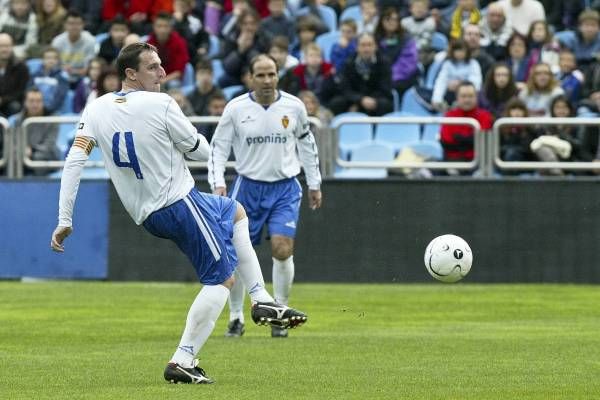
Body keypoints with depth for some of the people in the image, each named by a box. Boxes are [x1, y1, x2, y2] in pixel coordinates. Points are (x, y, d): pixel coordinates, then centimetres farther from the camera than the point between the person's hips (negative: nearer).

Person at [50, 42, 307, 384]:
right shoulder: (161, 105, -15)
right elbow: (202, 151, -6)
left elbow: (74, 160, -6)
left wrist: (65, 221, -6)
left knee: (236, 212, 30)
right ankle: (182, 362, -7)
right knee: (222, 278, 0)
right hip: (179, 201, -8)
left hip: (146, 215, 8)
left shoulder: (97, 110, 1)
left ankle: (263, 301, 24)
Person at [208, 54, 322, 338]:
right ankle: (236, 318, 15)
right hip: (248, 187, 0)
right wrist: (218, 183, -10)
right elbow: (218, 146, 1)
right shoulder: (236, 108, -5)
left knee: (282, 250, -13)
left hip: (285, 188, 0)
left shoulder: (294, 107, -1)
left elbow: (306, 144, 13)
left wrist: (314, 184, 16)